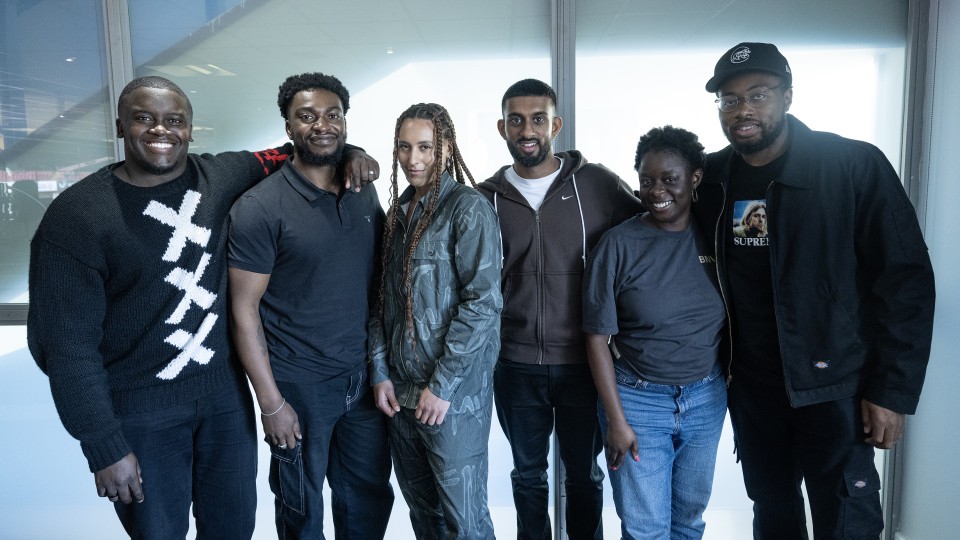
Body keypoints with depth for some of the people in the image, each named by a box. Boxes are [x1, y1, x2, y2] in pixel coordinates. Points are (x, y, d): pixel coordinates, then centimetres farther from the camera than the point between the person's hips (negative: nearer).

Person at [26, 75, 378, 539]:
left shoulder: (220, 177, -2)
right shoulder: (76, 217, -13)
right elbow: (67, 344, -13)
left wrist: (348, 151, -7)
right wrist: (105, 448, -12)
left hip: (225, 392, 4)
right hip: (139, 413, -3)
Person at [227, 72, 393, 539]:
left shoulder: (365, 193, 3)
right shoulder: (260, 207, -13)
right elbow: (244, 310, -11)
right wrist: (271, 403, -11)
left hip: (365, 376, 5)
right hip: (300, 386, -4)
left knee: (370, 498, 18)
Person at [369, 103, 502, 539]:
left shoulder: (468, 208, -9)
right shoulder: (399, 211, 11)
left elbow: (483, 302, -16)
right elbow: (384, 299, 12)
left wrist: (442, 384, -17)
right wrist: (380, 371, 4)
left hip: (453, 393, -6)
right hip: (401, 390, 6)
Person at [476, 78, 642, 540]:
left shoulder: (596, 183, -5)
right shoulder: (487, 198, 1)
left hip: (582, 363, -1)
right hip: (516, 365, 2)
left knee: (583, 475, 16)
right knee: (527, 475, 18)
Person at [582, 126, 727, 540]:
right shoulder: (619, 244, -11)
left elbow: (732, 320, 7)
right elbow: (597, 337, -9)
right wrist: (616, 420, -9)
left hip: (707, 398, 3)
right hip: (638, 400, -3)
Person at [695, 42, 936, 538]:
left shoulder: (854, 165, -12)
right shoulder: (710, 178, 0)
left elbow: (905, 278, -11)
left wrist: (893, 390, -12)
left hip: (832, 384, -4)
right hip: (749, 385, 4)